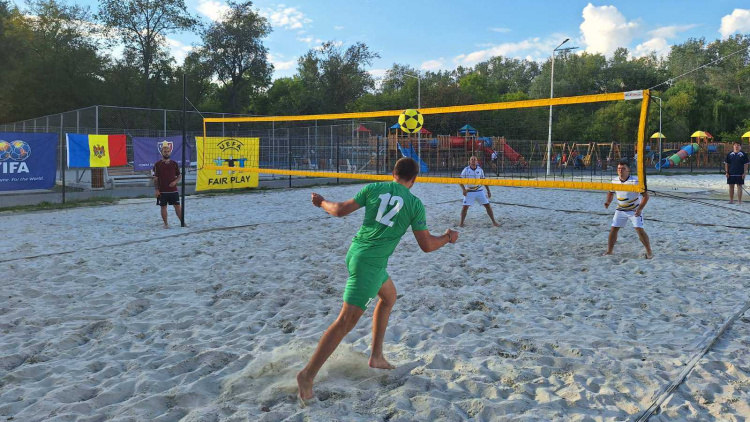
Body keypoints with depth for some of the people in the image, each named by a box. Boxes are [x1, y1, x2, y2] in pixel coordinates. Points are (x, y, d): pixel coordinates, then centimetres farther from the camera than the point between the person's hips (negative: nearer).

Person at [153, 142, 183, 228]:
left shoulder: (174, 164, 6)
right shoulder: (157, 164, -1)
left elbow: (179, 176, 11)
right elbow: (155, 178, -2)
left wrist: (175, 182, -9)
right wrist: (156, 190, -7)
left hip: (173, 190, 2)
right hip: (162, 191, -2)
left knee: (177, 206, 3)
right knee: (163, 207, 4)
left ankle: (182, 222, 10)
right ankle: (166, 223, 14)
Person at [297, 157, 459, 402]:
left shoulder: (374, 188, 4)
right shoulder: (415, 204, -5)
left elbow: (340, 210, 4)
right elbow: (427, 246, -1)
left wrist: (321, 202, 24)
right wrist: (448, 238, 17)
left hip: (356, 251, 7)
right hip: (371, 263, -7)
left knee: (389, 296, 27)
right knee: (346, 322, -4)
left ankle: (376, 356, 31)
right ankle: (307, 375, -2)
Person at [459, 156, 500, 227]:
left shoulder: (480, 170, 1)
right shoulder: (466, 170, -6)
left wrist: (488, 190, 8)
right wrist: (464, 189, -18)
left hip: (479, 191, 2)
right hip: (469, 192, -2)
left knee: (488, 205, 0)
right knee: (465, 207, -7)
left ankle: (494, 222, 11)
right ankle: (461, 222, 10)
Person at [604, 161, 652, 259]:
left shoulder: (635, 181, -21)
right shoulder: (615, 181, -5)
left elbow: (646, 196, -19)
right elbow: (611, 192, 14)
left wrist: (640, 209, -27)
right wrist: (608, 202, -7)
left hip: (635, 210, -5)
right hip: (620, 210, 5)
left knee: (639, 229, -14)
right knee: (613, 229, 1)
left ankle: (649, 252, 1)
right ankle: (609, 251, 12)